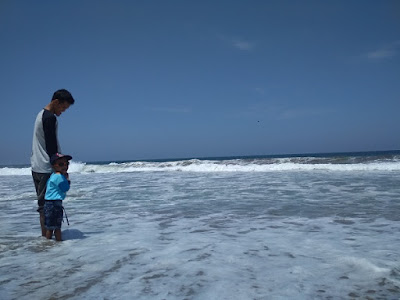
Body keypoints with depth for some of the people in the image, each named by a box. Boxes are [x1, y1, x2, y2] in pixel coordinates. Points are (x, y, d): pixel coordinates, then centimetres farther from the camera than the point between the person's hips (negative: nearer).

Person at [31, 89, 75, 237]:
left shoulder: (41, 114, 16)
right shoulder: (50, 118, -15)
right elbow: (51, 146, -18)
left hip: (36, 166, 10)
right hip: (46, 168, -10)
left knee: (43, 202, 13)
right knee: (47, 204, -7)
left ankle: (45, 234, 20)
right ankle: (46, 235, -3)